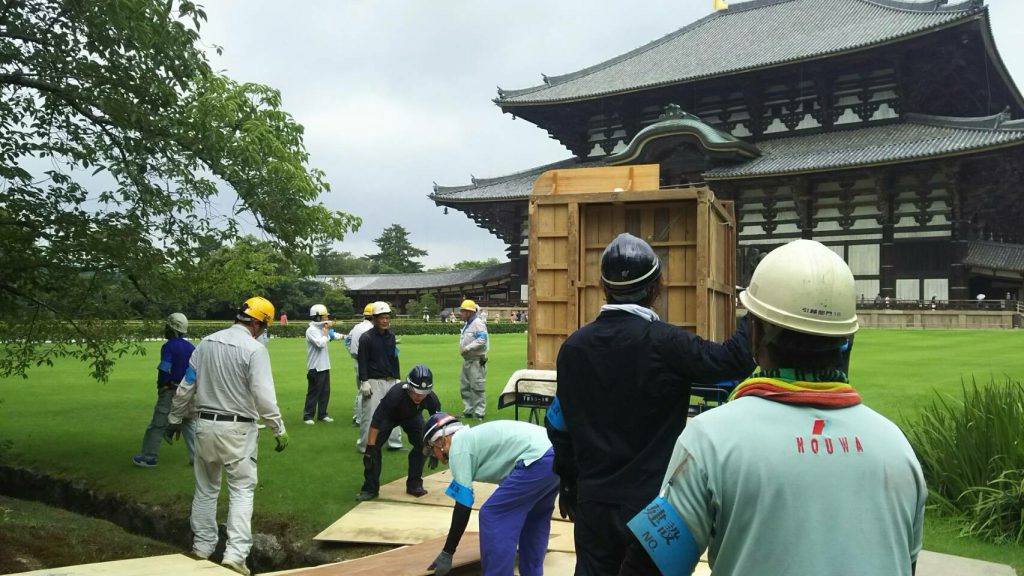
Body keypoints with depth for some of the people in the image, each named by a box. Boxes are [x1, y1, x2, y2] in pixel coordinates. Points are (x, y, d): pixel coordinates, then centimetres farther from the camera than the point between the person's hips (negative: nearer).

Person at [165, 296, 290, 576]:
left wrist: (174, 419, 19)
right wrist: (279, 430, -8)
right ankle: (235, 553, -5)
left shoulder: (207, 343, 4)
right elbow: (264, 396, -17)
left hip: (205, 425, 5)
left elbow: (186, 387, 8)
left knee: (206, 488, 18)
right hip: (237, 429, -5)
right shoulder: (254, 349, -13)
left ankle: (202, 546, 26)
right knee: (242, 490, 3)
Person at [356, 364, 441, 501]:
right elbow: (376, 421, -38)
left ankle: (414, 484, 2)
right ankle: (370, 488, -5)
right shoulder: (395, 394, -44)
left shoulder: (431, 399, -33)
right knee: (374, 445, -17)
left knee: (423, 444, -15)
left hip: (412, 417, 3)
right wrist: (370, 448, -40)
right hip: (389, 416, -2)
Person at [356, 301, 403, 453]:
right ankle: (365, 446, 3)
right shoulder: (366, 337, -8)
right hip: (373, 381, -6)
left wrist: (397, 378, 14)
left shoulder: (391, 336, 10)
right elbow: (362, 361, -9)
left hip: (390, 381, 6)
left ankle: (394, 443, 19)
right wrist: (364, 382, -14)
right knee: (370, 414, -7)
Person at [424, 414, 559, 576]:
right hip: (556, 454, 10)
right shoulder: (474, 436, 30)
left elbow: (463, 507, 0)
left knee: (492, 516, 0)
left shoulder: (458, 447, 3)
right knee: (534, 517, 28)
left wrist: (447, 554, 8)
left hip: (538, 459, -10)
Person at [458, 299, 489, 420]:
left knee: (477, 387, -6)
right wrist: (463, 349, 11)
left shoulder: (478, 323, -14)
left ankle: (479, 412, -1)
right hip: (467, 360, 10)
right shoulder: (466, 324, 16)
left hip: (477, 361, -10)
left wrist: (468, 348, -22)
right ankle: (468, 410, 23)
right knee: (465, 387, 14)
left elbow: (482, 340, -24)